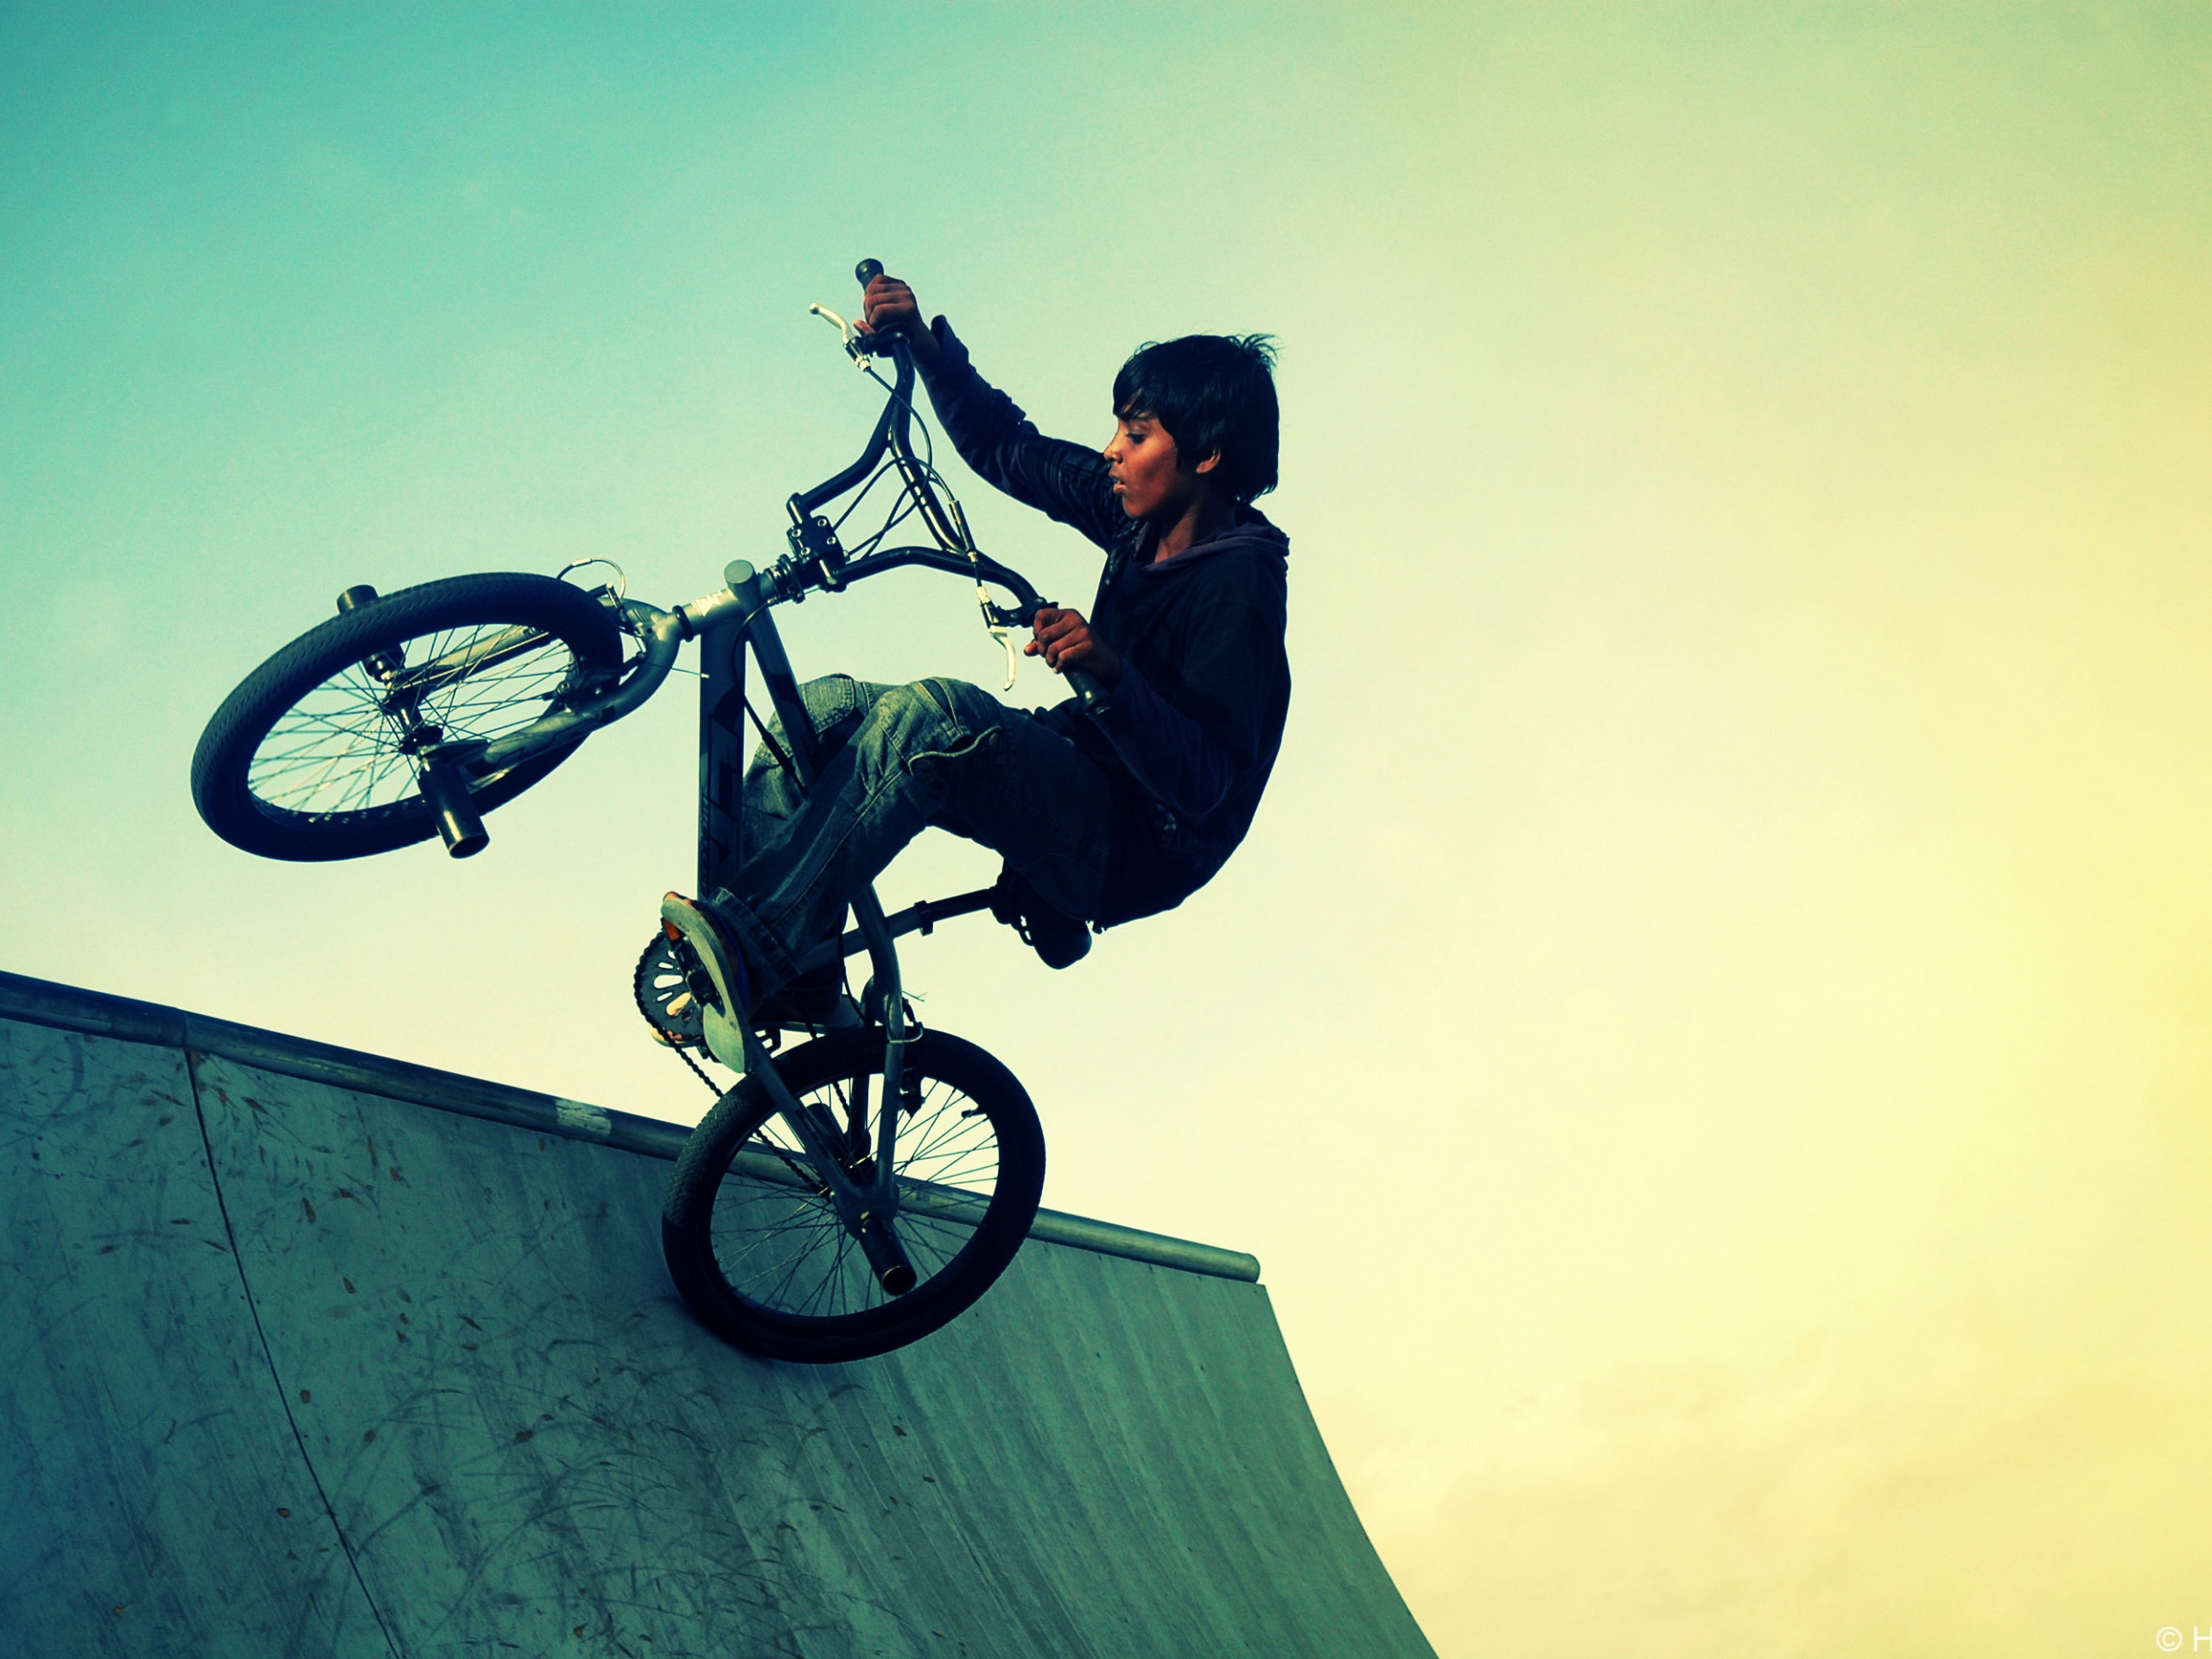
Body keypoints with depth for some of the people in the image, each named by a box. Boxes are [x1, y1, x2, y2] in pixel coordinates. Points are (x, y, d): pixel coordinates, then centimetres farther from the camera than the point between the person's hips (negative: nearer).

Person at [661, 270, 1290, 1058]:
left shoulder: (1237, 584, -19)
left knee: (935, 713, -34)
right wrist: (925, 343, 4)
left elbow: (1206, 785, -27)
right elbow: (1004, 447, 17)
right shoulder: (1141, 516, 5)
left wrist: (1110, 673, -41)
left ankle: (750, 955, -35)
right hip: (1079, 773, 9)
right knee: (826, 705, -2)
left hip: (1133, 848, -9)